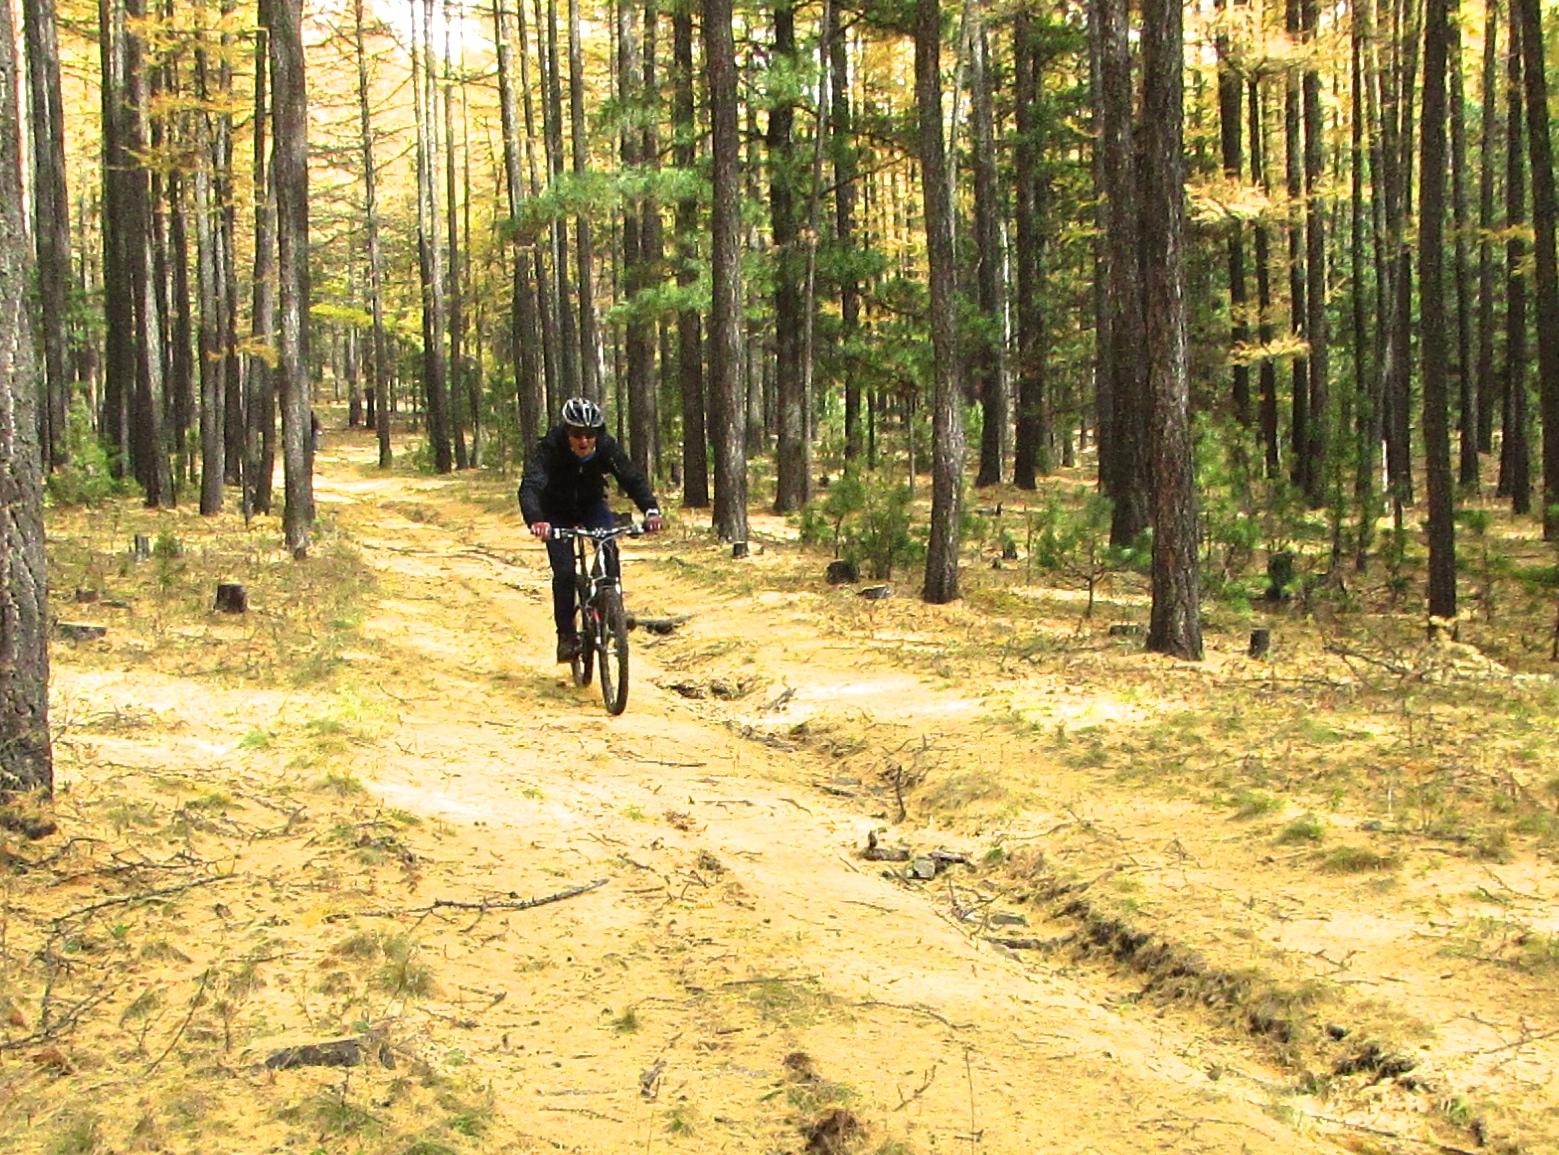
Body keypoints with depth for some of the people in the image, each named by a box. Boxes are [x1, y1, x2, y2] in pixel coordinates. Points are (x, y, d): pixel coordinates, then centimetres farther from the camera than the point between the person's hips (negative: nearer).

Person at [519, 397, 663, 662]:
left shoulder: (607, 447, -25)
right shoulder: (550, 448, -33)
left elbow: (632, 477, -29)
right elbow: (530, 485, -44)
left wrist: (651, 509, -48)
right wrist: (535, 520, -63)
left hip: (592, 505, 2)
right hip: (557, 511, -2)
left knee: (608, 549, -26)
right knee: (564, 571, -14)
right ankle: (566, 635, -1)